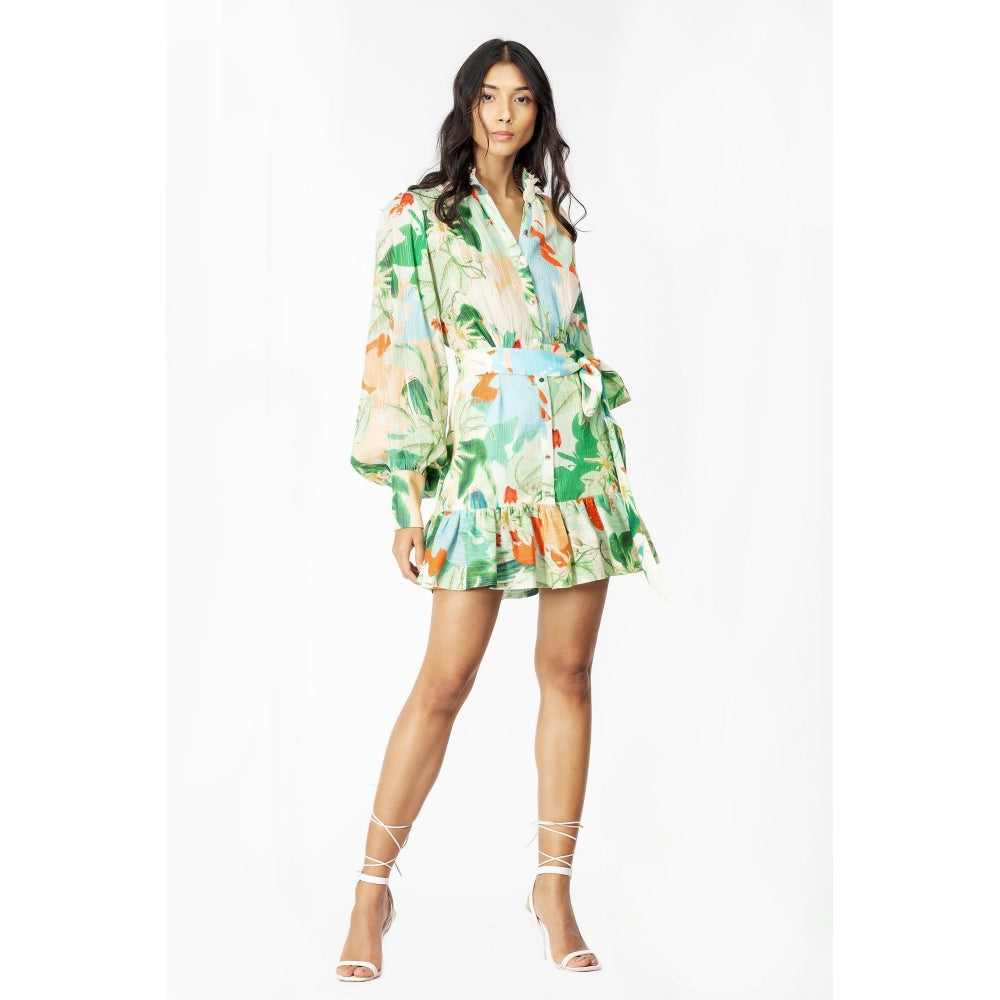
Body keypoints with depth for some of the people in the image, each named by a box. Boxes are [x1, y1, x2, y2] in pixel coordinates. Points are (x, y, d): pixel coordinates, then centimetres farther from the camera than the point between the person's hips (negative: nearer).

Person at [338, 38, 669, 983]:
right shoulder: (419, 216, 2)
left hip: (575, 461, 5)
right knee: (446, 679, -7)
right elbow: (399, 351, -3)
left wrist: (608, 459, 16)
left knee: (568, 669, 4)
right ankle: (372, 888, 5)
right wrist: (406, 496, -9)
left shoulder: (548, 216, 17)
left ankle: (554, 887, 13)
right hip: (480, 463, -5)